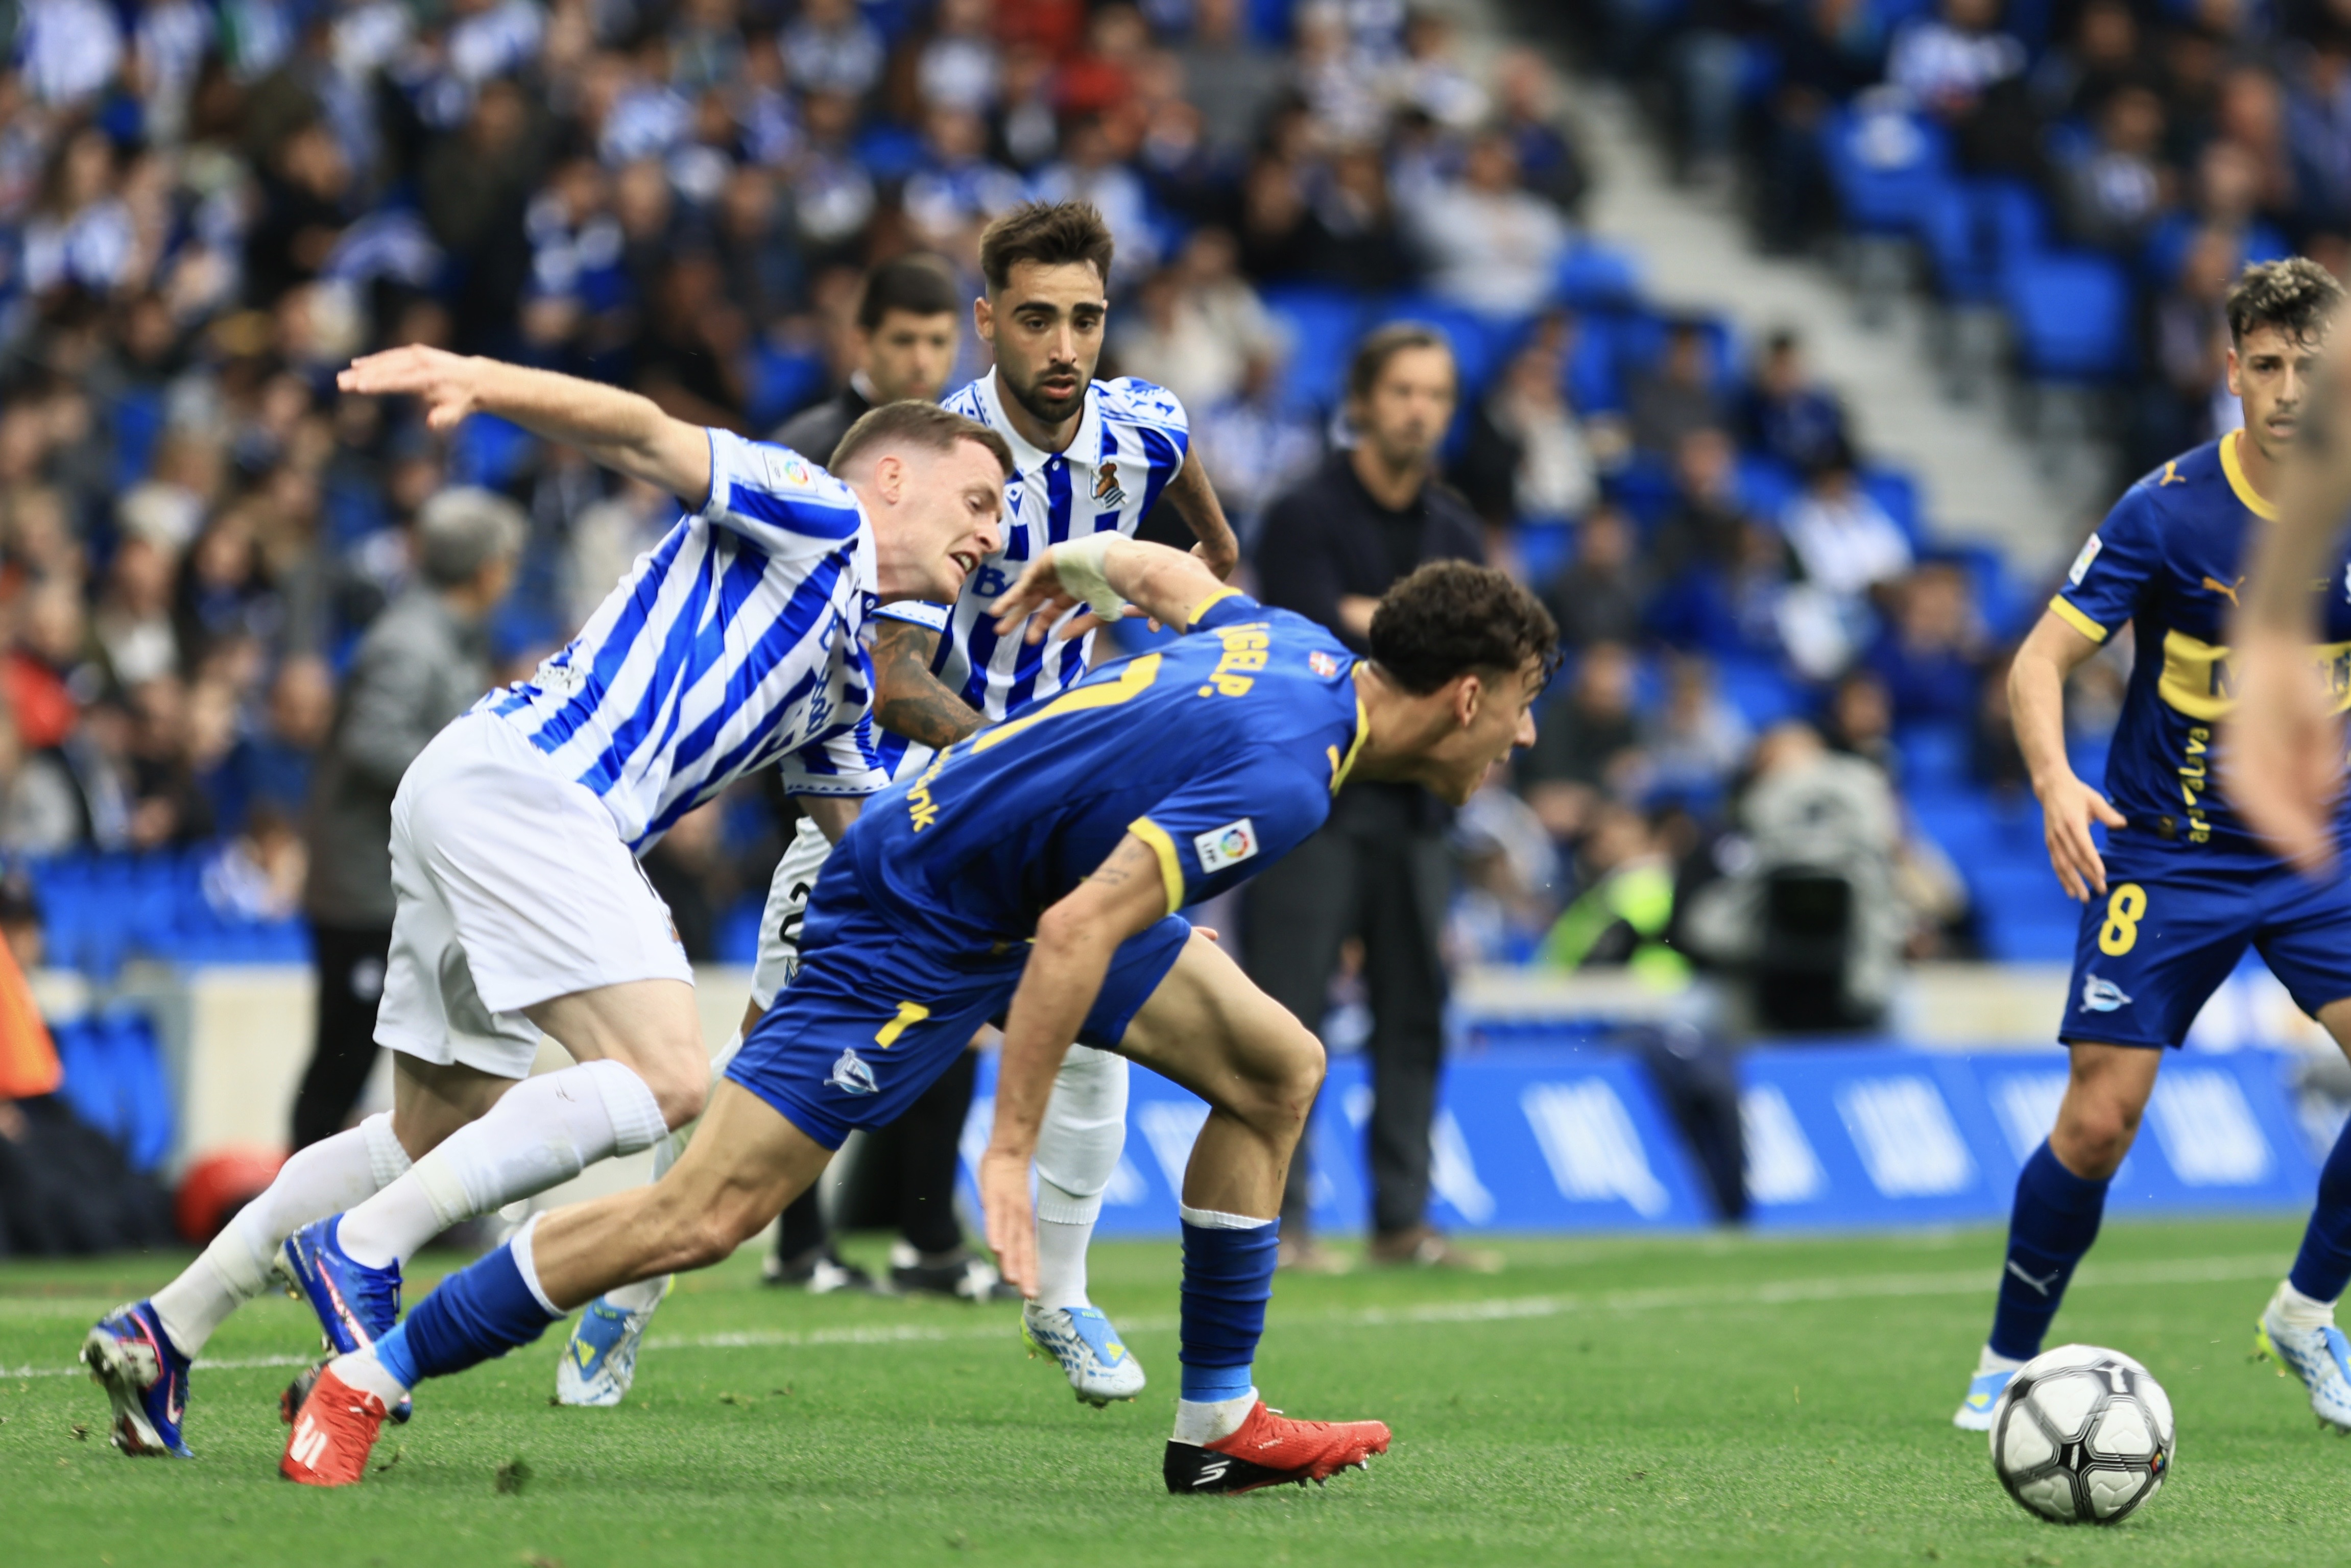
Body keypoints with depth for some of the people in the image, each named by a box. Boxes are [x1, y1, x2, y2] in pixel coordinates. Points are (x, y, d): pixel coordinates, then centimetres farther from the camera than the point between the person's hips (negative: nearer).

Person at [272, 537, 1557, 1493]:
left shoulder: (1309, 650, -1)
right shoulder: (1281, 777, -29)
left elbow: (1168, 573, 20)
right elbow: (1077, 932, -33)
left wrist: (1084, 562, 42)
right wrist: (1011, 1150, -29)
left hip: (1030, 887, 10)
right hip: (915, 930, -10)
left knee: (1278, 1069, 7)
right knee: (705, 1215, -12)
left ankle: (1217, 1427, 16)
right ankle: (365, 1383, -2)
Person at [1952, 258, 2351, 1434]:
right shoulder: (2167, 511, -14)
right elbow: (2040, 661, -15)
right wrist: (2055, 781, -33)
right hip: (2166, 853, -3)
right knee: (2099, 1120, -9)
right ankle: (2010, 1359, 12)